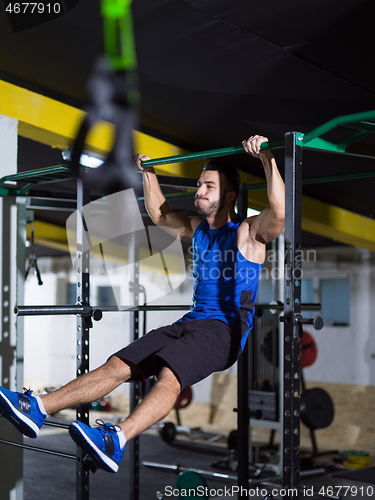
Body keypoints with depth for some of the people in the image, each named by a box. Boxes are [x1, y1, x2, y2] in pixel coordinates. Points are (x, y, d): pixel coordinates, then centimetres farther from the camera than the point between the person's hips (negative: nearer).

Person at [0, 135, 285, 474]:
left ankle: (116, 440, -56)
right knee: (117, 365, -11)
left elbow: (280, 212, -21)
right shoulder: (197, 229, 21)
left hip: (226, 328, -7)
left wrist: (267, 159, -26)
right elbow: (158, 213, 36)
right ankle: (37, 407, -20)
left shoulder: (248, 232, 0)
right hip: (192, 320, 7)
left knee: (169, 374, -35)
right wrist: (148, 173, 33)